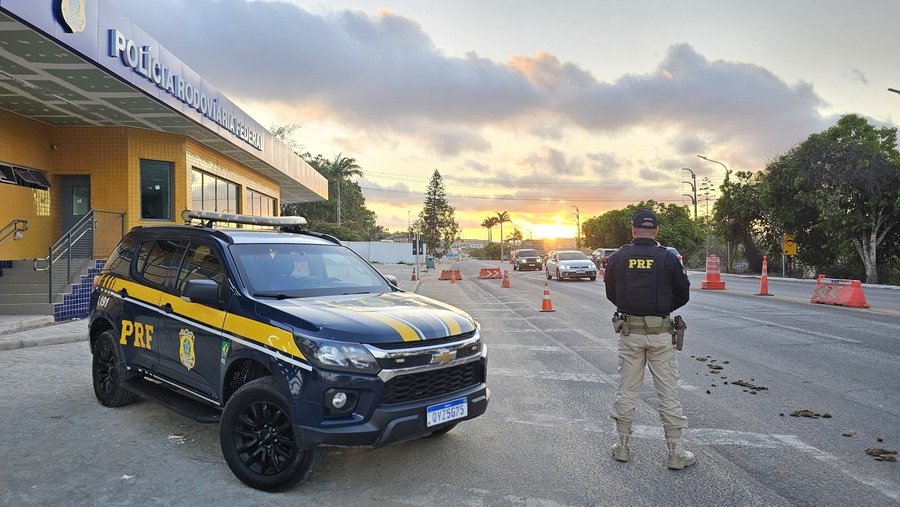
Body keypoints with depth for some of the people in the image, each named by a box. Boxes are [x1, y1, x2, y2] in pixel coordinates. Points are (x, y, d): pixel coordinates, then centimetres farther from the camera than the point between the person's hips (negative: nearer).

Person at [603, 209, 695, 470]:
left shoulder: (617, 258, -2)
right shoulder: (668, 258, -6)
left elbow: (611, 294, 7)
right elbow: (683, 295, 3)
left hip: (628, 331, 2)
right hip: (660, 333, -1)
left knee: (627, 389, 12)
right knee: (668, 391, 7)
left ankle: (622, 445, 22)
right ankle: (675, 452, 13)